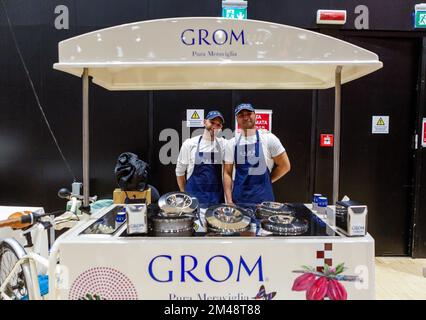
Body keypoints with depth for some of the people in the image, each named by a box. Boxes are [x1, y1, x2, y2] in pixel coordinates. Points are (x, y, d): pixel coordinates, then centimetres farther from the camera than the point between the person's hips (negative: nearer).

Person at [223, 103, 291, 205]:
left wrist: (266, 181, 5)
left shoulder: (269, 138, -4)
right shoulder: (232, 143, 3)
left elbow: (285, 166, 2)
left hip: (263, 198, -2)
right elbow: (227, 173, 4)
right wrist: (229, 200, -3)